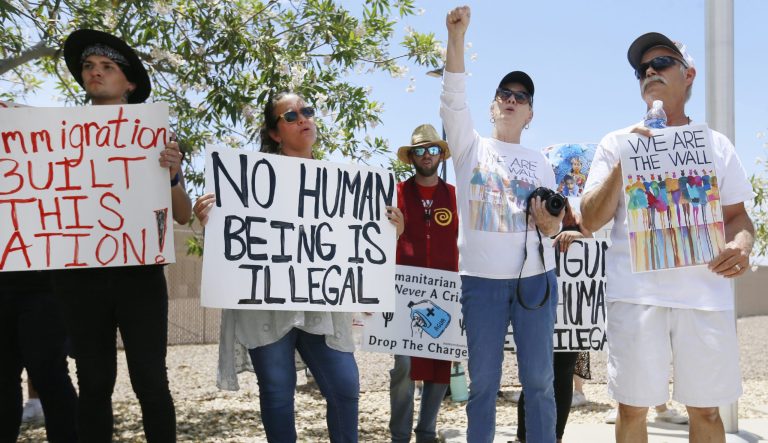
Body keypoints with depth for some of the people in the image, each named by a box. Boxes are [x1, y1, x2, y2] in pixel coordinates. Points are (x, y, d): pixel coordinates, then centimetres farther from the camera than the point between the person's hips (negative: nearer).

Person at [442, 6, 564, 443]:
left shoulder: (540, 161, 13)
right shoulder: (471, 146, 8)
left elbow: (555, 226, 13)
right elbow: (453, 96, -8)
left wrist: (549, 221, -12)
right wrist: (457, 34, -18)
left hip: (536, 278, 2)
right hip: (481, 280, -2)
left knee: (539, 380, 6)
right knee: (483, 382, 5)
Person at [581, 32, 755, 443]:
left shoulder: (716, 145, 13)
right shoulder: (617, 143, 8)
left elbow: (737, 214, 15)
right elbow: (591, 221, 2)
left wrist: (742, 243, -7)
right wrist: (623, 163, -10)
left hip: (706, 293, 1)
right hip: (636, 293, -1)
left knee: (705, 409, 7)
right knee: (633, 408, 6)